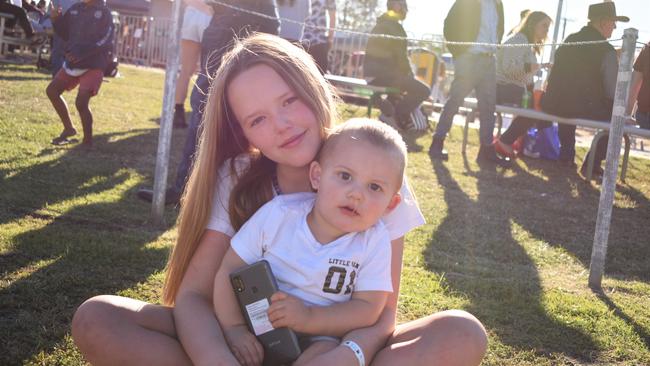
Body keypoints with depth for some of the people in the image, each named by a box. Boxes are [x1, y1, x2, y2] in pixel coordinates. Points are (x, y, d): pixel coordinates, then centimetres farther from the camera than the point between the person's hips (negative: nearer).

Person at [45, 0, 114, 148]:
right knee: (52, 90, 10)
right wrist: (56, 20, -3)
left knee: (81, 102, -17)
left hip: (93, 66, -7)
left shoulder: (104, 13, -10)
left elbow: (105, 42, -19)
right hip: (72, 63, 8)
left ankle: (87, 141, 1)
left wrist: (83, 53, -27)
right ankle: (69, 128, 25)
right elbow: (65, 33, 17)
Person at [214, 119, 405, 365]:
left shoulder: (374, 242, -11)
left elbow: (367, 308, -11)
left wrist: (309, 318, -25)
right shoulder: (278, 214, -10)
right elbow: (230, 270, -5)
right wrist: (233, 328, -18)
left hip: (318, 339, -1)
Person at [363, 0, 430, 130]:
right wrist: (410, 75, 3)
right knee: (424, 90, -11)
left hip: (373, 72, 10)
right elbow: (401, 56, -13)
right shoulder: (394, 26, -11)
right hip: (382, 73, -10)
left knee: (412, 84, 31)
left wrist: (407, 75, 18)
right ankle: (390, 115, -8)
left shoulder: (380, 25, 20)